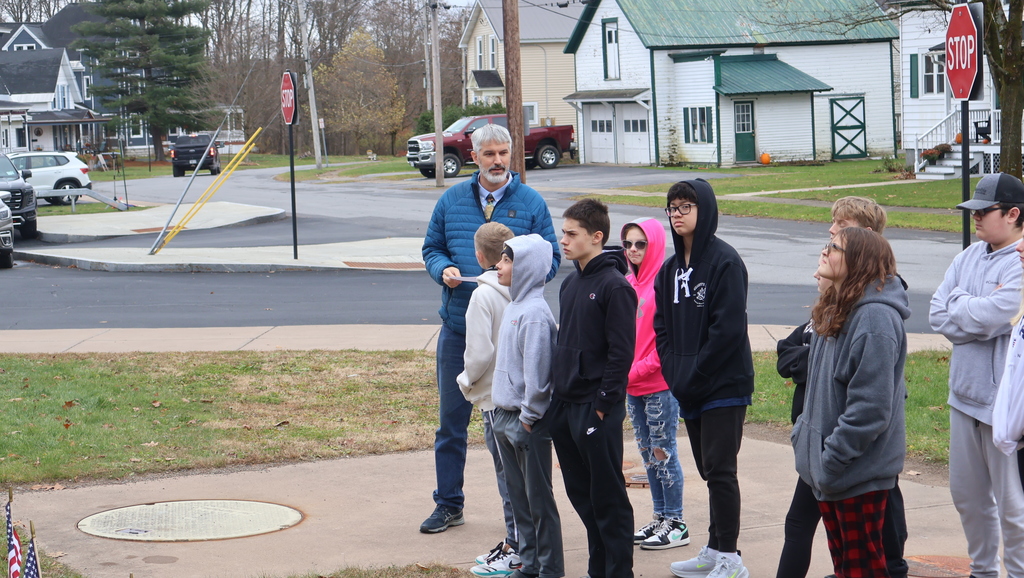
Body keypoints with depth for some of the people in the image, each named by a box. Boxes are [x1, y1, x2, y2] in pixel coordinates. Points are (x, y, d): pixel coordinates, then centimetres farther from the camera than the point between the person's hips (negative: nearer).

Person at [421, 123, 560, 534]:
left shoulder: (531, 203, 1)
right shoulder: (452, 201, 8)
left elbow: (550, 258, 2)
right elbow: (432, 248, 15)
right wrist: (443, 270, -7)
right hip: (458, 329, 3)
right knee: (451, 419, 8)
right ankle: (448, 504, 20)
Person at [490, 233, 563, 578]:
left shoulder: (534, 313, -18)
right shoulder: (513, 307, 11)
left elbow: (537, 369, -20)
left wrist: (529, 416, -17)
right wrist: (504, 412, 15)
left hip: (527, 423, -9)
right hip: (505, 419, 9)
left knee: (539, 498, -1)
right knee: (518, 496, 15)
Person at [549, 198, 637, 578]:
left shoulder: (615, 286, -12)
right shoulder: (570, 284, 14)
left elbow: (622, 351, -15)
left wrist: (603, 403, -17)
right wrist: (557, 392, 13)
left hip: (597, 409, -8)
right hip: (565, 406, 9)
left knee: (607, 496, -2)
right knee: (579, 491, 13)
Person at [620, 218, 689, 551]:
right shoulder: (628, 284, 10)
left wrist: (637, 370, -16)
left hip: (660, 384, -8)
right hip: (632, 386, 8)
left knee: (663, 452, -2)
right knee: (647, 452, 13)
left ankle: (675, 524, 6)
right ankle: (660, 517, 23)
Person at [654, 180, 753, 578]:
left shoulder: (724, 262, -12)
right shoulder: (671, 269, 13)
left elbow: (728, 329, -18)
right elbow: (662, 326, 16)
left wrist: (693, 376, -16)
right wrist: (673, 372, 0)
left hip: (724, 386, -8)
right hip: (687, 391, 8)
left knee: (720, 470, -8)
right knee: (708, 470, 13)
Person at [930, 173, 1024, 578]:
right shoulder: (968, 257, 8)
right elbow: (937, 315, 2)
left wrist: (958, 302, -8)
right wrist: (977, 310, -13)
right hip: (966, 394, 8)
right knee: (967, 494, 19)